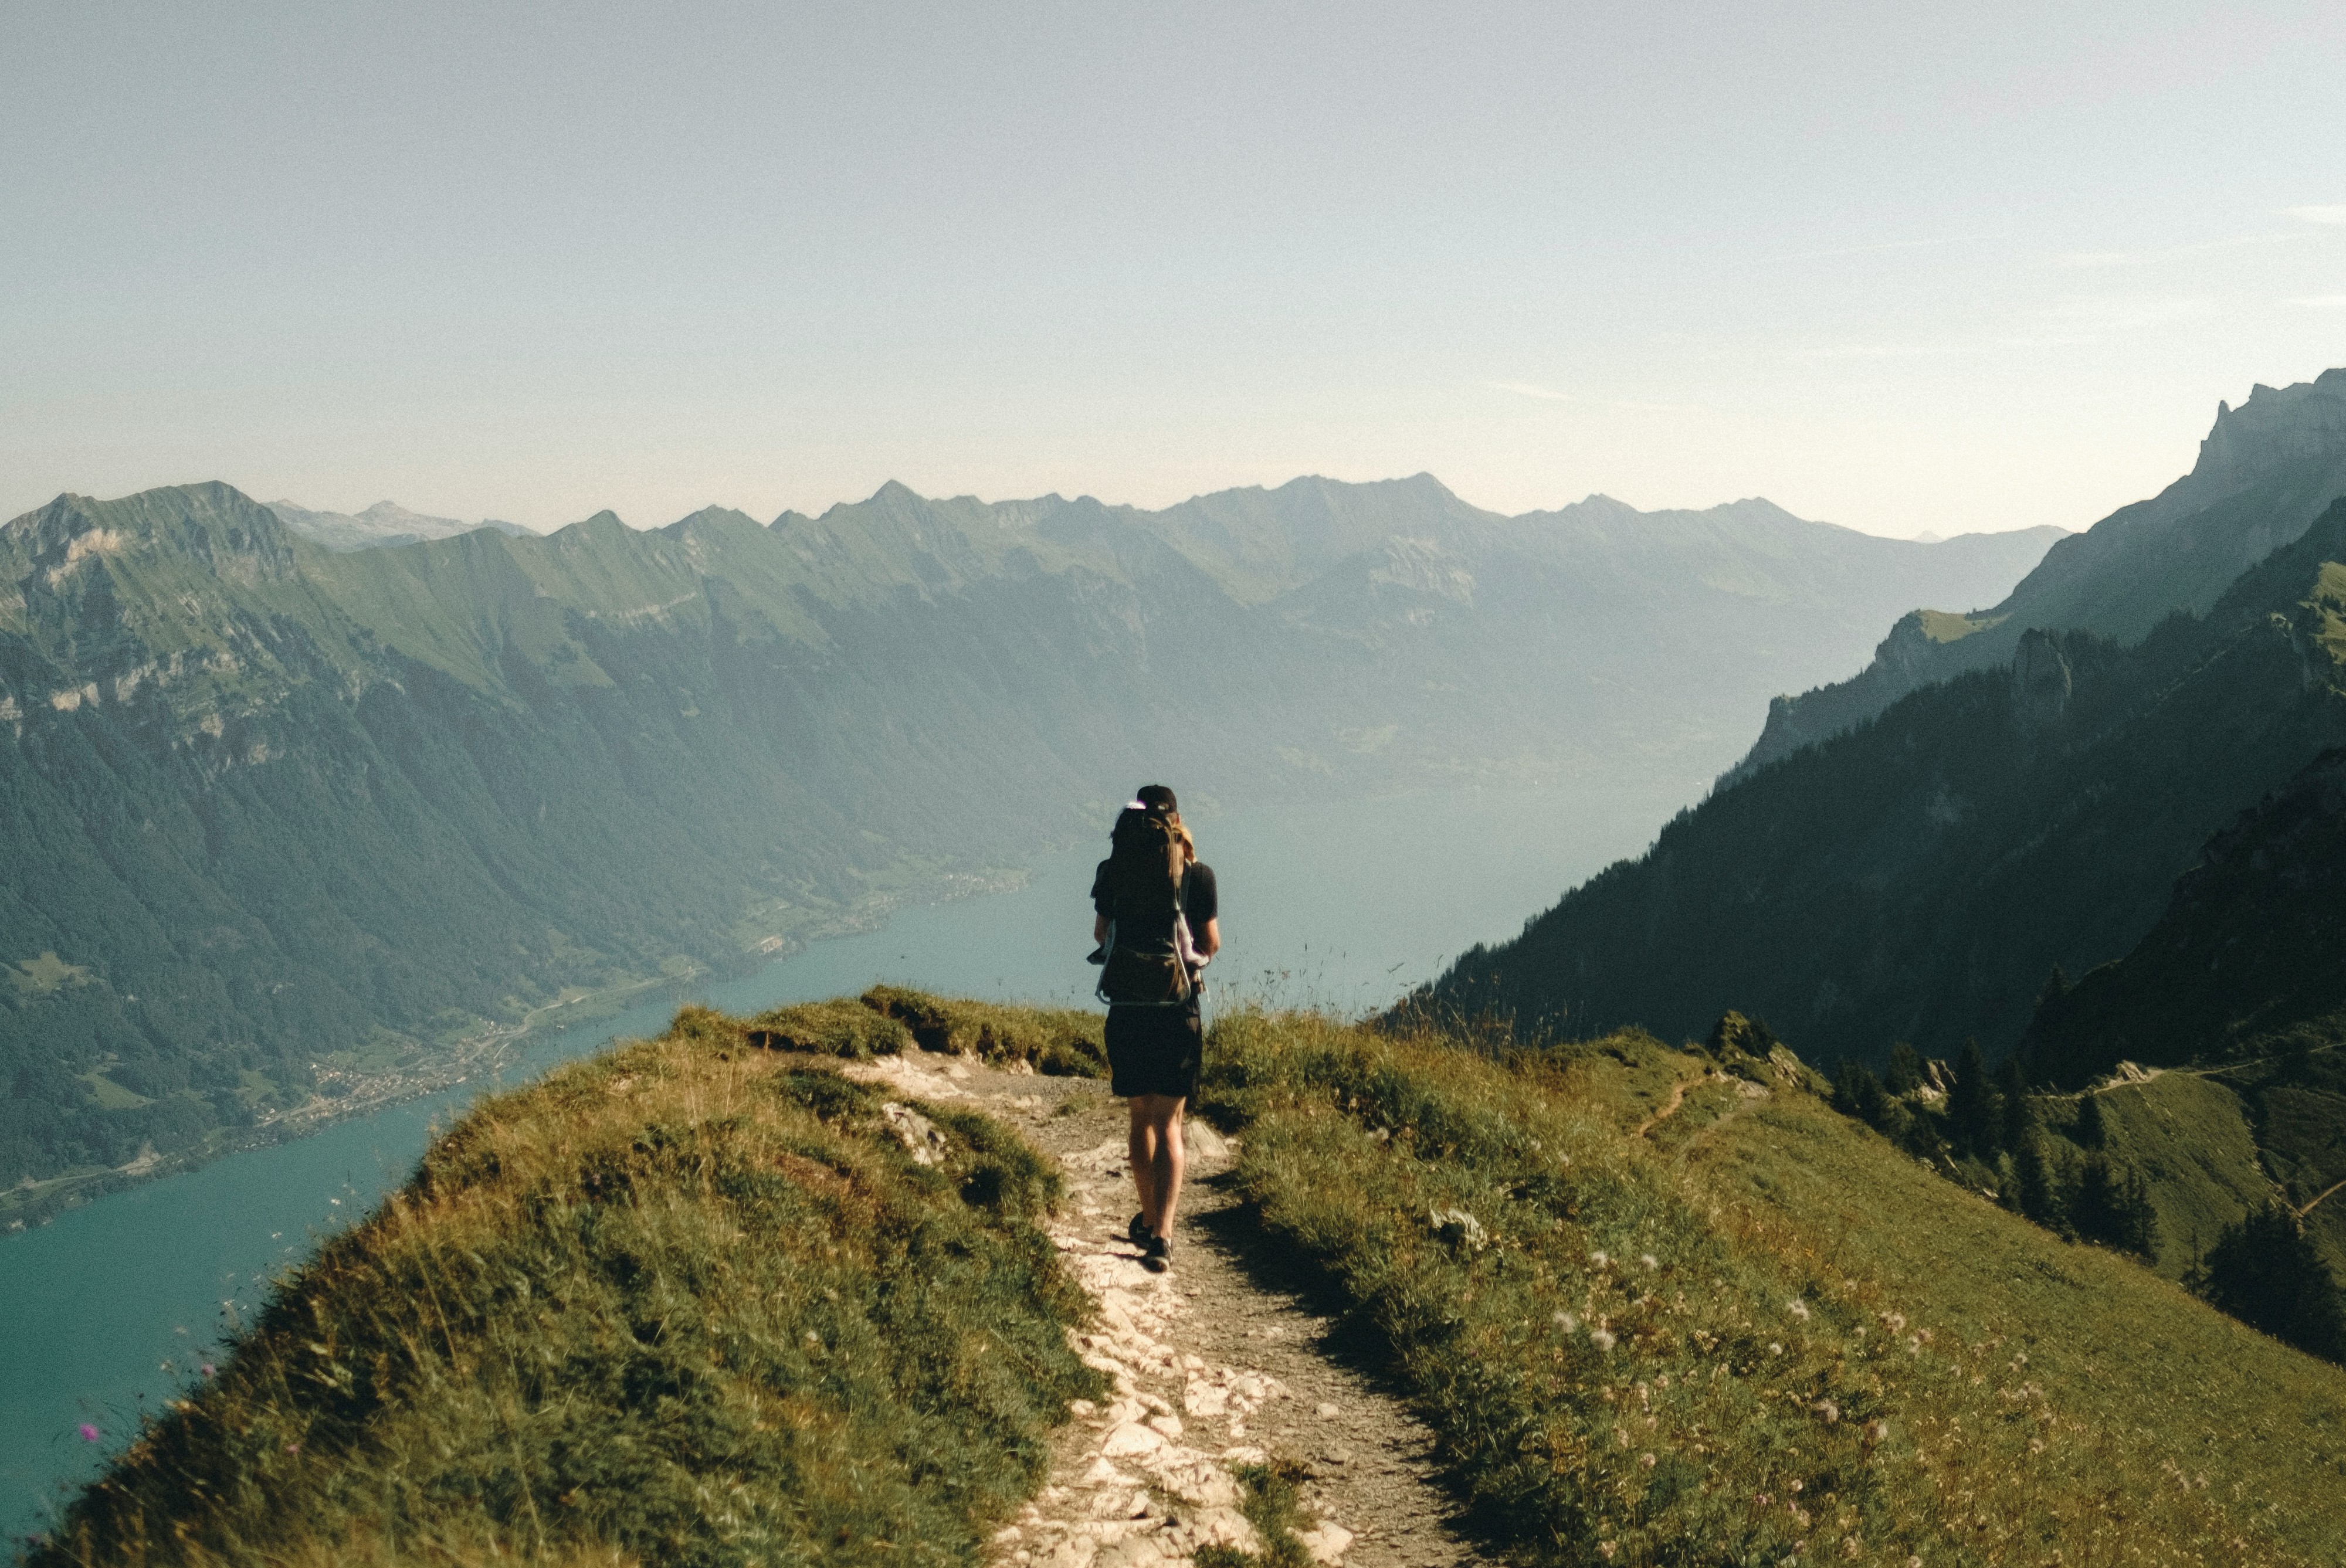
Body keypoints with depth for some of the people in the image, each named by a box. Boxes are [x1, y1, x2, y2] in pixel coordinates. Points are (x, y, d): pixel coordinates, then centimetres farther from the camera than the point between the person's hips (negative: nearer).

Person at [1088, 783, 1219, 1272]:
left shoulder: (1113, 871, -2)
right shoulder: (1197, 875, -7)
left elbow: (1100, 934, 9)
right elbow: (1211, 944, 2)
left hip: (1126, 1010, 2)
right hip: (1178, 1012, -2)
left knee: (1141, 1118, 19)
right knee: (1169, 1125, 3)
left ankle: (1150, 1218, 32)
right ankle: (1161, 1233, -12)